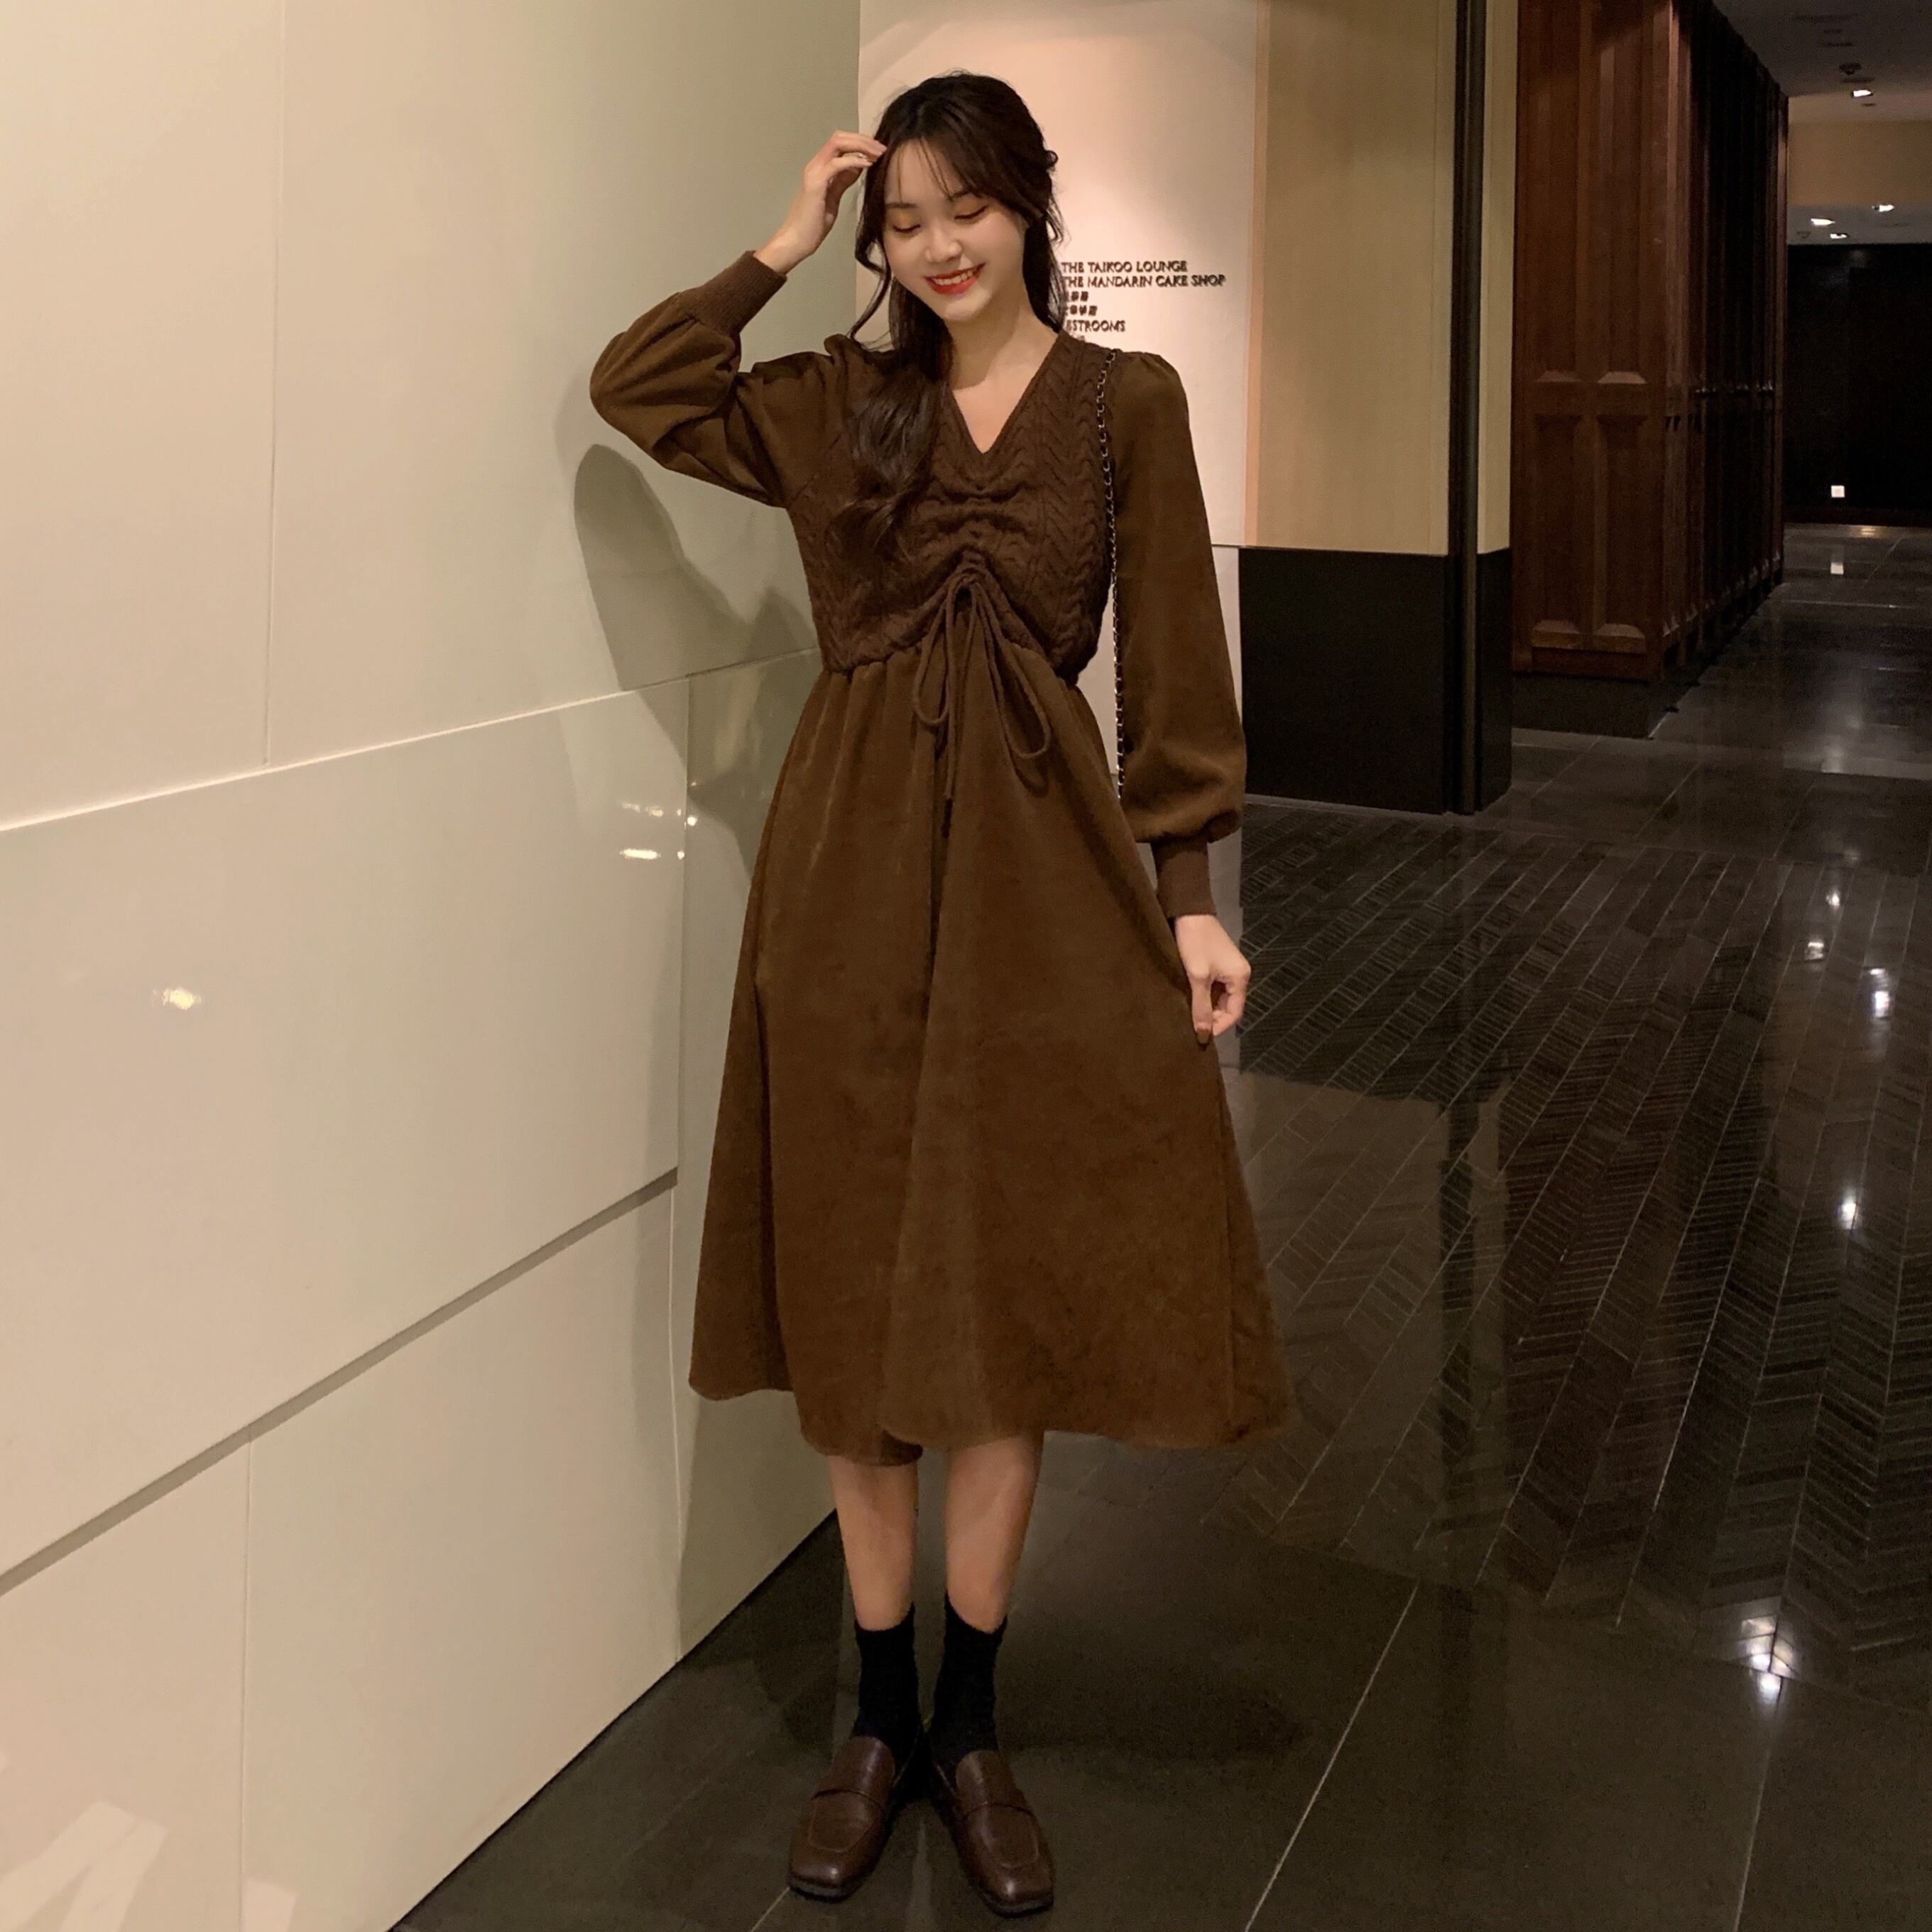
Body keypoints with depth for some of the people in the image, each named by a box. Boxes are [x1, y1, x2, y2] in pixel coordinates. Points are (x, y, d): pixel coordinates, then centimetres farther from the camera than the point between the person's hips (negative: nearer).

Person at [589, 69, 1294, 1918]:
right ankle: (879, 1714, 23)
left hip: (1041, 870, -1)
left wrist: (1189, 895, -4)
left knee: (1007, 1296, 3)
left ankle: (969, 1725, 21)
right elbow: (633, 388, 7)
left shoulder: (1126, 402, 3)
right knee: (855, 1295, 6)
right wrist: (781, 246, 5)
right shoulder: (835, 399, 9)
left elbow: (1173, 671, 1)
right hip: (850, 871, 2)